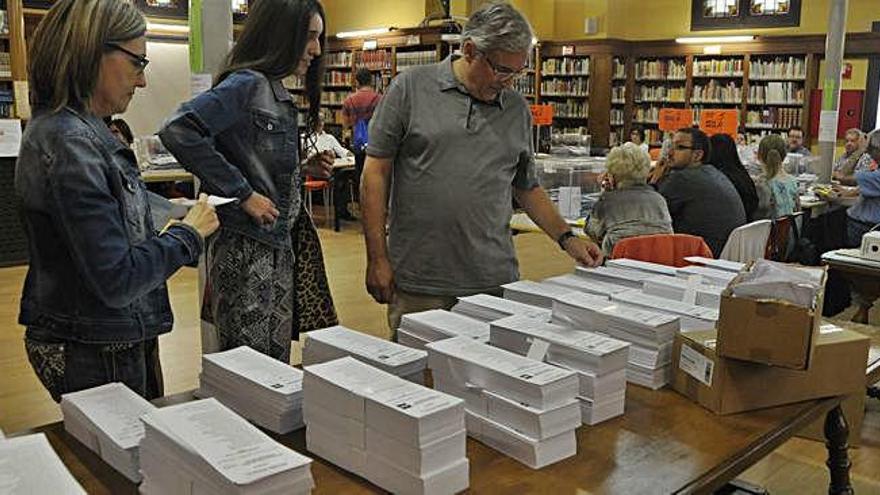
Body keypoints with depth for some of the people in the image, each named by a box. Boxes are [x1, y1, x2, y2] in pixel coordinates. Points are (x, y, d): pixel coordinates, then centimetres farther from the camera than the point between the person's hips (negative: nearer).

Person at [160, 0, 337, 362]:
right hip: (249, 250, -9)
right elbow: (178, 131, -26)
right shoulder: (246, 84, -14)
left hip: (278, 247, 9)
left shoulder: (274, 91, 14)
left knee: (277, 367, 16)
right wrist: (243, 194, -21)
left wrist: (303, 170, 5)